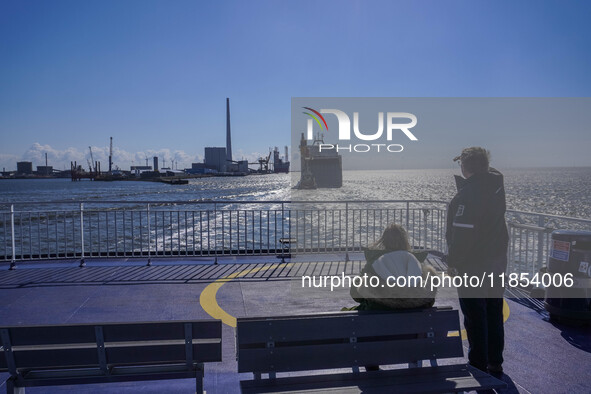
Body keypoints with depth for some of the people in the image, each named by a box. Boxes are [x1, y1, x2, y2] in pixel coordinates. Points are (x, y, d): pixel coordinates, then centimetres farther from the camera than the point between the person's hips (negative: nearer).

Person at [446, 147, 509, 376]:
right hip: (497, 262, 8)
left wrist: (452, 262, -13)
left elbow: (461, 234, -22)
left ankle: (479, 365, 14)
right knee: (494, 314, 18)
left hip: (472, 266, -8)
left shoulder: (465, 196, -21)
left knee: (475, 317, 4)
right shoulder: (496, 183, 0)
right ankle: (495, 363, 30)